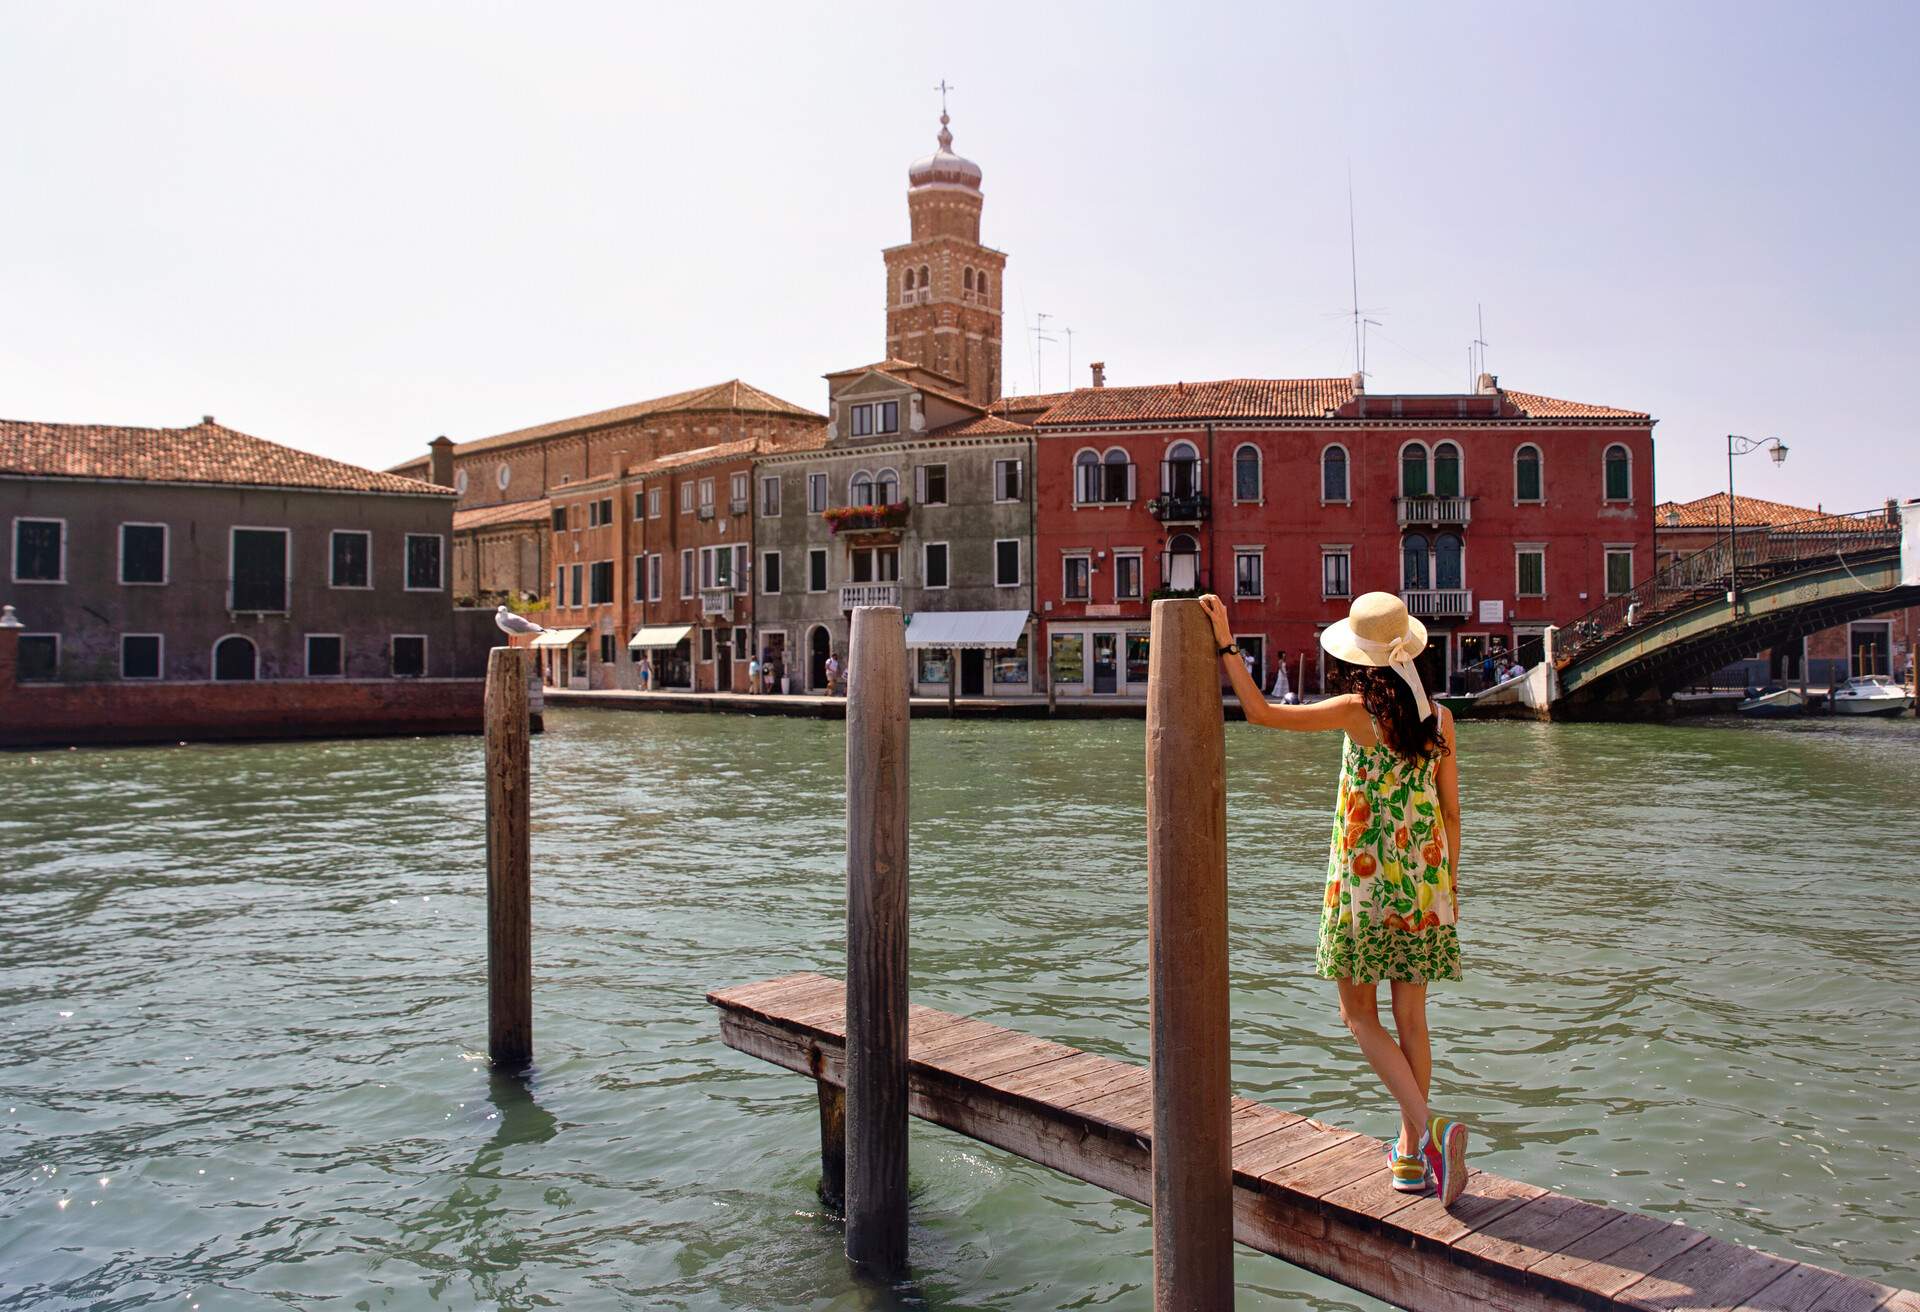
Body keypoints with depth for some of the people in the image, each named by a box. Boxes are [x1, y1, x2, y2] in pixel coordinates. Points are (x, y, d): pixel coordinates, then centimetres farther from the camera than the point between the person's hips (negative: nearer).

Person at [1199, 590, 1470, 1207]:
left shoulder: (1358, 710, -12)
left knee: (1360, 1015, 8)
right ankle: (1411, 1155, 21)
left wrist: (1226, 644, -5)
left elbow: (1261, 711, -10)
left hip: (1366, 881, -5)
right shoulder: (1439, 718, 2)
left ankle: (1430, 1128, -8)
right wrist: (1448, 886, 17)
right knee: (1411, 1019, 13)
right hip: (1425, 883, 5)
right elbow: (1452, 813, 7)